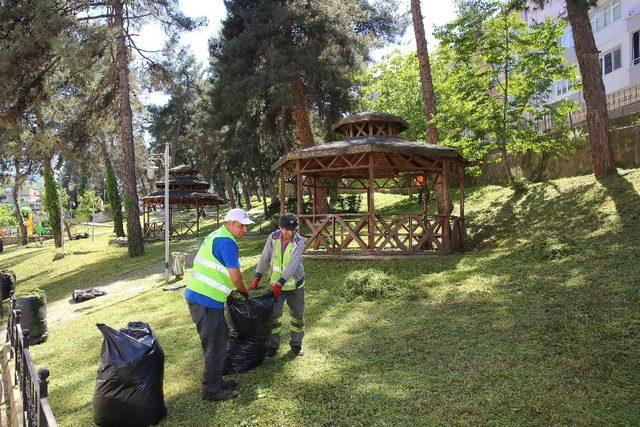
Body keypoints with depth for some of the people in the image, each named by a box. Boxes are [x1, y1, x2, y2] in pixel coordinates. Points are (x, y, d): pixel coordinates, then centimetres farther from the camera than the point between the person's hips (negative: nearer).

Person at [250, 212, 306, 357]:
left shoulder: (299, 242, -18)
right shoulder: (273, 238, -11)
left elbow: (293, 265, -27)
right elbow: (265, 258, -9)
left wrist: (280, 282, -34)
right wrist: (257, 277, -18)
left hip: (295, 285, -1)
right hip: (276, 283, 1)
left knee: (297, 314, 11)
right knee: (273, 314, 1)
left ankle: (296, 344, 30)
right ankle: (273, 345, 18)